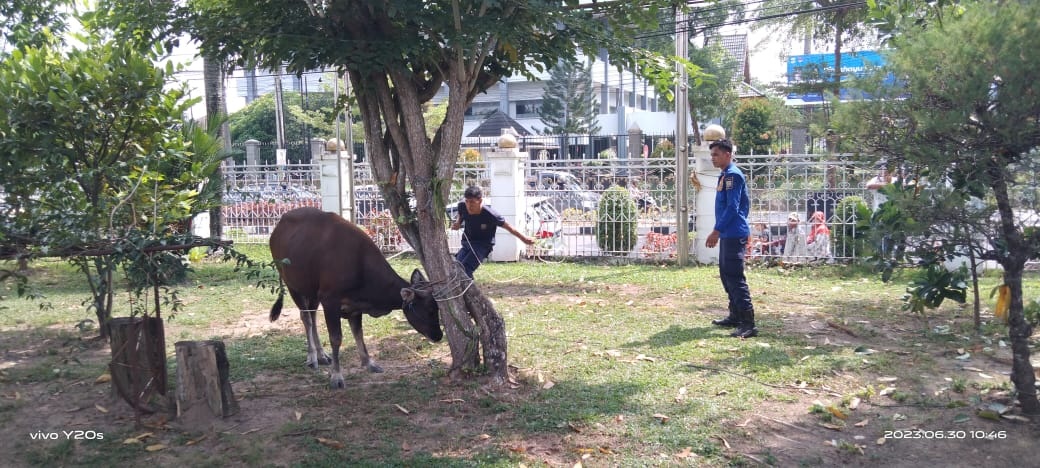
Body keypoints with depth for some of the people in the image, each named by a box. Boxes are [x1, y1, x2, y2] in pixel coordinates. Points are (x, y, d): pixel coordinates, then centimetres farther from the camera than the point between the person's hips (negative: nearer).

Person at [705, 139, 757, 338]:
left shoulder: (732, 175, -13)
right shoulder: (725, 175, 17)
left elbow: (732, 207, -20)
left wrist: (716, 231, -20)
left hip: (734, 235, -11)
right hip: (728, 234, 11)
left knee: (735, 278, -13)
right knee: (726, 275, 16)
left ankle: (748, 324, -15)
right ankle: (735, 315, 25)